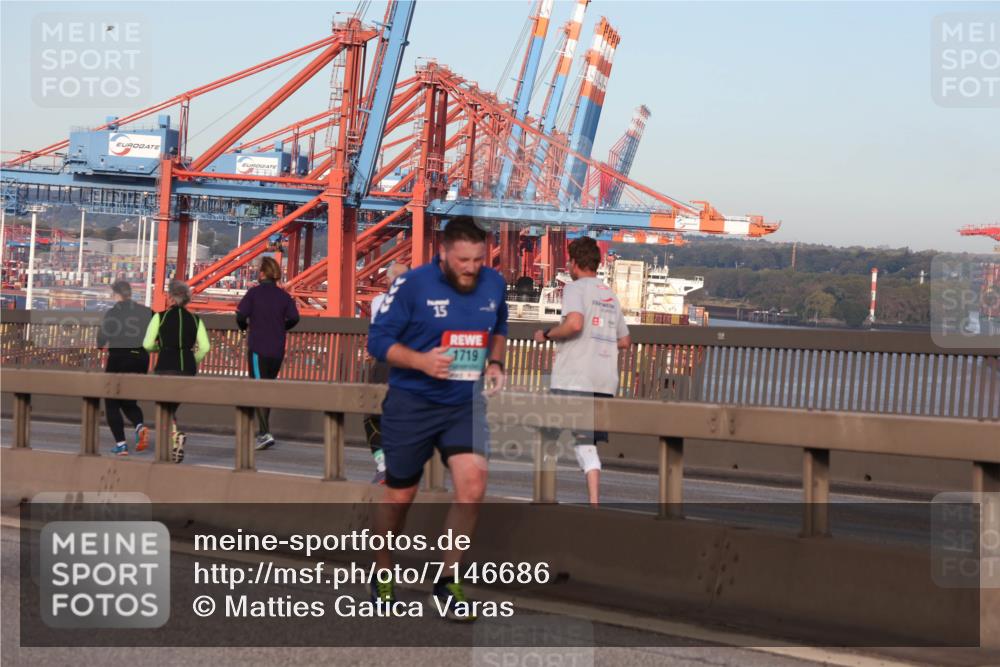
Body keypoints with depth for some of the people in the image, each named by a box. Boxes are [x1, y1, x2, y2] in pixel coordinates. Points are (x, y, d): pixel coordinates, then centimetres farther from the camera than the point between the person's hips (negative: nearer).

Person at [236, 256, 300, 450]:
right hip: (277, 350, 4)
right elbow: (294, 318, -5)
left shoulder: (254, 292, -5)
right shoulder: (283, 295, 4)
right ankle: (263, 432, 23)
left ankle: (266, 433, -18)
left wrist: (243, 326, 7)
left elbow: (241, 314, -15)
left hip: (258, 348, -4)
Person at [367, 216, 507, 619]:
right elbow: (378, 340, -11)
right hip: (411, 404, -3)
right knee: (399, 497, 8)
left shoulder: (493, 285, 2)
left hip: (466, 405, 3)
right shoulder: (412, 285, -13)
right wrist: (422, 361, -25)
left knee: (472, 487, -15)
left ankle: (447, 582, 0)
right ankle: (382, 578, 31)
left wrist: (495, 363, 3)